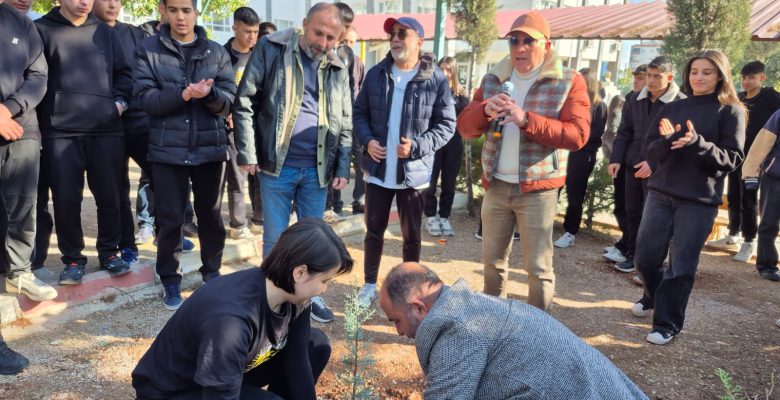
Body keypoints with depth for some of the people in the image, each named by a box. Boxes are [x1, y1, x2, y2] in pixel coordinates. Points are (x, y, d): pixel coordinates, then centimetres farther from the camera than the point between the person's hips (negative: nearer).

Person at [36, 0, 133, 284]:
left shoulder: (105, 32, 14)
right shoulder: (42, 29, 4)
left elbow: (124, 72, 18)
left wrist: (120, 101, 3)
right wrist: (44, 114, -3)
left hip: (107, 128, 2)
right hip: (60, 131, -2)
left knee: (109, 195, 6)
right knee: (66, 198, 1)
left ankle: (109, 252, 21)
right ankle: (73, 258, 16)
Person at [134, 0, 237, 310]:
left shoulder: (217, 52, 6)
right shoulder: (148, 50, 2)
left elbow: (230, 100, -1)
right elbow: (145, 98, -8)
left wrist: (209, 93, -22)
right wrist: (183, 94, -23)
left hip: (210, 147, 2)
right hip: (168, 149, -1)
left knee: (210, 215, 13)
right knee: (170, 219, 5)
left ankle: (212, 273, 30)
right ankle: (170, 280, 21)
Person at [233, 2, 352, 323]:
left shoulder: (338, 70, 8)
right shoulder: (271, 50, -3)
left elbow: (345, 123, 11)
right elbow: (245, 104, -5)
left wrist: (343, 168, 4)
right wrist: (248, 154, -10)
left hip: (317, 169, 3)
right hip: (276, 166, -3)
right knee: (275, 238, 7)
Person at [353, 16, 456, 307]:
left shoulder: (436, 79, -7)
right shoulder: (376, 74, 3)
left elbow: (447, 125, -5)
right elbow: (360, 112, 8)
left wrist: (417, 146, -19)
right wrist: (367, 140, -11)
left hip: (414, 173, -2)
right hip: (377, 169, 3)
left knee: (412, 236, 11)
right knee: (374, 230, 12)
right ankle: (370, 284, 29)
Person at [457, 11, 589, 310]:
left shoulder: (568, 82, -5)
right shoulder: (495, 79, 7)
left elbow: (577, 134, -17)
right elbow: (464, 126, 3)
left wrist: (526, 120, -28)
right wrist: (486, 110, -20)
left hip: (538, 189, -4)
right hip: (496, 185, 4)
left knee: (538, 266, 3)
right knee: (492, 260, 17)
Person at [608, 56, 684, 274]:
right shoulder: (635, 100, 8)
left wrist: (654, 164, -20)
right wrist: (616, 159, 1)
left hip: (659, 170, -5)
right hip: (633, 165, 5)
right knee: (632, 212, 12)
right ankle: (632, 254, 24)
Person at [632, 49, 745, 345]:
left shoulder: (731, 112, -1)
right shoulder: (672, 108, 8)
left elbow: (732, 159, -8)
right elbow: (651, 153, 5)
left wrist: (697, 142, -24)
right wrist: (667, 140, -17)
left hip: (700, 201, -3)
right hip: (660, 193, 4)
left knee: (681, 265, 2)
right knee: (645, 257, 8)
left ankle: (667, 323, 16)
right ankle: (655, 299, 36)